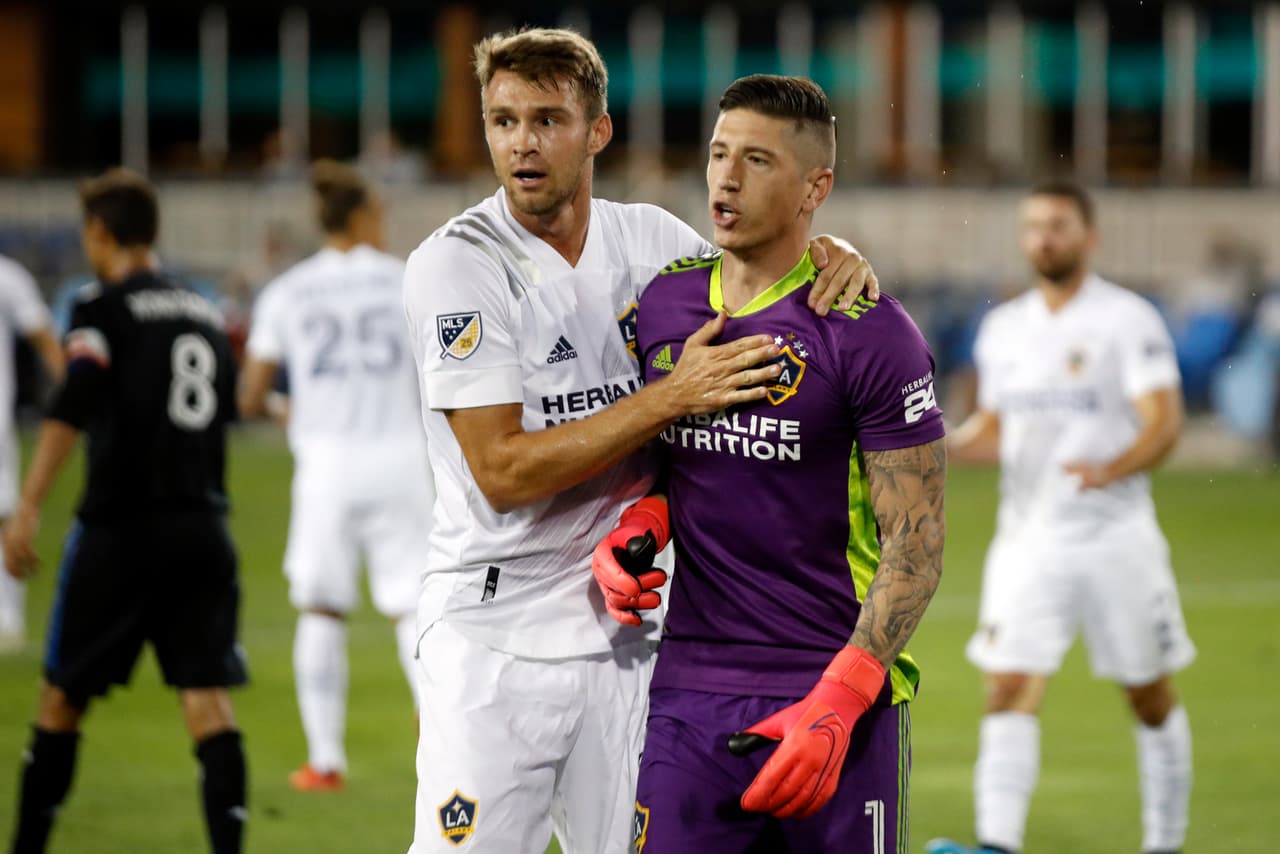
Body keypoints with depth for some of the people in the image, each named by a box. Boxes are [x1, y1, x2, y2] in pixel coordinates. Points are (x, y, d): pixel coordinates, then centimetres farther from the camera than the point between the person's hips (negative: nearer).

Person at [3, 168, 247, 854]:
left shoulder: (104, 306, -4)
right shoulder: (204, 314, 14)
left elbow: (72, 408, -18)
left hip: (122, 526, -4)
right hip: (202, 527, 4)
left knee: (63, 695, 9)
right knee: (207, 695, -2)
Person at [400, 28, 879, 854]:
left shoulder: (651, 241, 5)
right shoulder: (456, 266, -11)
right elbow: (501, 472, -17)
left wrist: (833, 259, -2)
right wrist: (672, 398, -20)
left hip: (621, 631, 5)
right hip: (495, 636, -5)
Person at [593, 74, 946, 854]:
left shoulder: (868, 333, -8)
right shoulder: (663, 304, 9)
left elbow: (917, 540, -9)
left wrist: (836, 704, -19)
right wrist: (632, 535, 1)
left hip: (839, 695, -4)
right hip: (691, 693, 4)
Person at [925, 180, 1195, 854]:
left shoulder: (1129, 320, -6)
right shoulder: (1003, 329, 11)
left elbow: (1164, 421, -14)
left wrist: (1111, 469, -32)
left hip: (1115, 539, -3)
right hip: (1027, 540, 4)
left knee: (1151, 697, 7)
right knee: (1009, 691, -12)